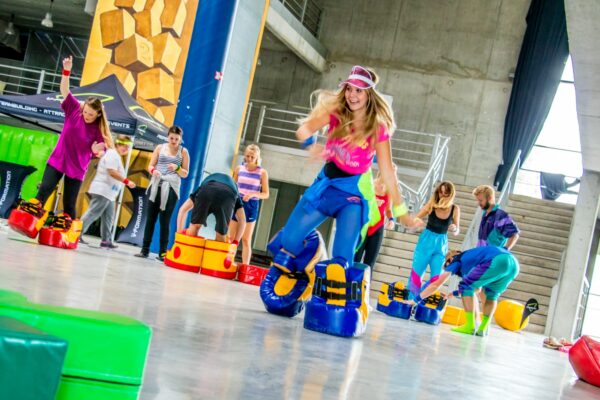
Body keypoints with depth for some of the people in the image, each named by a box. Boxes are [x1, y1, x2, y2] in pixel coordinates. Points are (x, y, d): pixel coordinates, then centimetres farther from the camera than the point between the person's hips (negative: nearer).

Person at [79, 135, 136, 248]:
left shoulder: (115, 155, 21)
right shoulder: (113, 154, -12)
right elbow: (112, 172, -22)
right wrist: (127, 181, -20)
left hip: (108, 192, 11)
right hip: (103, 191, -11)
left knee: (108, 218, 11)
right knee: (92, 213, -11)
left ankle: (106, 240, 14)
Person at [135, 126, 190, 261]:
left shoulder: (183, 151, 5)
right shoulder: (160, 148, 8)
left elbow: (185, 174, 6)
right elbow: (150, 166, 8)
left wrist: (177, 168, -14)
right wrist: (153, 171, -15)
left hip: (171, 189, -2)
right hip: (156, 186, 2)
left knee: (165, 221, -2)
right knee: (150, 218, 3)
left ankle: (163, 252, 1)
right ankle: (145, 250, 7)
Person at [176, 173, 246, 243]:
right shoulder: (234, 187, 44)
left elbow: (183, 209, 40)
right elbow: (242, 220, 35)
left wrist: (179, 232, 41)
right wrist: (235, 242, 39)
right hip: (228, 195, 0)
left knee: (195, 225, 21)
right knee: (221, 235, 15)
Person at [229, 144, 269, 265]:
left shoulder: (262, 172, -4)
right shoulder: (239, 169, 4)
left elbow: (266, 194, -4)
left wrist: (253, 194, -20)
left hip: (251, 206, -3)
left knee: (246, 240, -2)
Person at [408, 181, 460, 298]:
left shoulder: (455, 209, -7)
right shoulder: (432, 204, -10)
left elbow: (457, 231, 3)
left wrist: (454, 228, -20)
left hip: (441, 245, 1)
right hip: (426, 241, -1)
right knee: (416, 273, 2)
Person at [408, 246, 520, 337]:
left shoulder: (456, 262, 20)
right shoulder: (469, 257, 38)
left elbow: (436, 285, 16)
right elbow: (476, 288, 45)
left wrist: (416, 300, 19)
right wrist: (455, 293, 48)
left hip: (497, 261, -7)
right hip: (513, 263, 7)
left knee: (465, 286, 8)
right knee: (491, 293, 27)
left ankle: (470, 326, 2)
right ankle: (483, 328, 16)